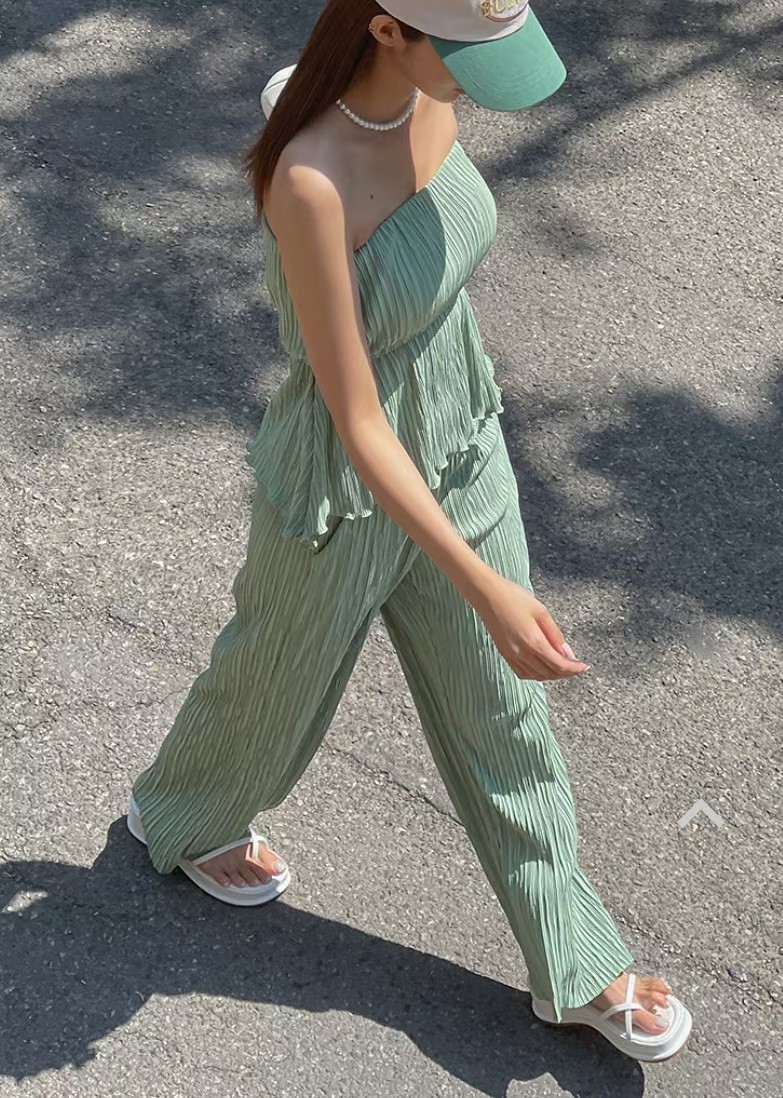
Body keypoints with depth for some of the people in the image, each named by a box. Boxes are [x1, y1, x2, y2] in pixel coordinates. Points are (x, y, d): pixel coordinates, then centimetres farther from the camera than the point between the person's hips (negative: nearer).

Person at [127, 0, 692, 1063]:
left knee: (504, 716, 18)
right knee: (278, 687, 23)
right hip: (344, 493, -6)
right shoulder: (311, 183, -35)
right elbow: (359, 426, -31)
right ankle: (180, 816, 58)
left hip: (461, 446, 6)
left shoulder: (430, 95, -12)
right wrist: (484, 588, -33)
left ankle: (579, 968, 36)